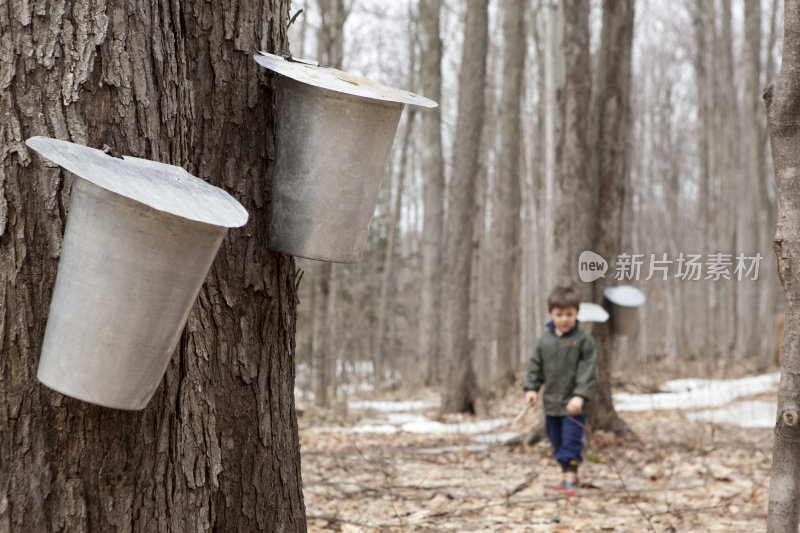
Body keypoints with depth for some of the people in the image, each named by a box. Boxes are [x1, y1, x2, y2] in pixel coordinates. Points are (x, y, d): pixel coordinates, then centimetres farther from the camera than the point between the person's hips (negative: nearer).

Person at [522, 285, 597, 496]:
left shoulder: (584, 340, -10)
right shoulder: (545, 339, 4)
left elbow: (588, 370, -13)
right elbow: (536, 366, 12)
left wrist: (580, 396, -22)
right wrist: (531, 388, 0)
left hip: (574, 404, -5)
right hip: (551, 401, 5)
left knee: (571, 440, -8)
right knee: (557, 442, 14)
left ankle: (571, 477, 0)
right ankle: (568, 474, 27)